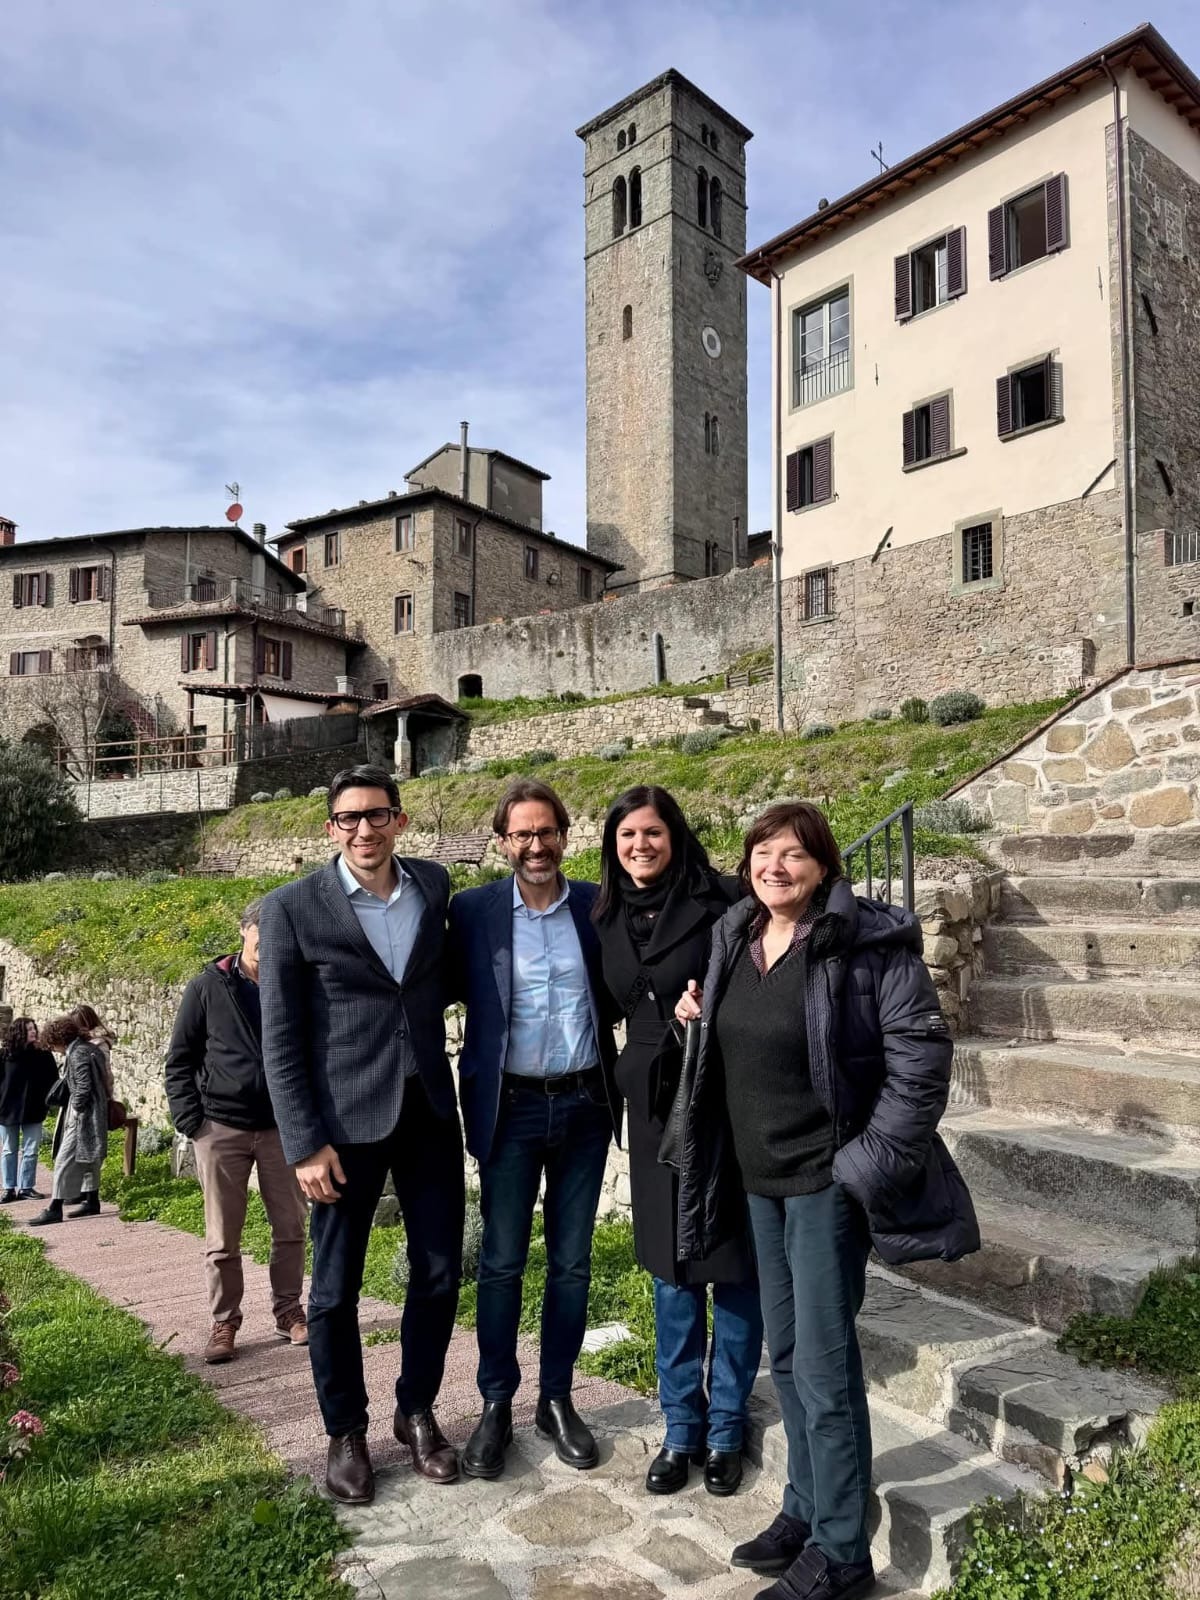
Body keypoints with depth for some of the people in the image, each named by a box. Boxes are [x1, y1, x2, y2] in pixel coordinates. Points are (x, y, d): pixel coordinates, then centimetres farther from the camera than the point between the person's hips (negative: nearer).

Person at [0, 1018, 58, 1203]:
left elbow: (52, 1080, 1)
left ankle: (25, 1187, 13)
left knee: (31, 1151, 4)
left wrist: (46, 1099, -9)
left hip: (33, 1111, 1)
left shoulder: (43, 1055, -3)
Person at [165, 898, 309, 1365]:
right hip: (221, 1128, -2)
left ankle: (288, 1311, 23)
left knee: (291, 1228, 8)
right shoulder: (208, 987, -2)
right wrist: (190, 1121, -6)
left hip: (282, 1128, 2)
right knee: (222, 1238, 6)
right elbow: (179, 1059, 1)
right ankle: (224, 1323, 21)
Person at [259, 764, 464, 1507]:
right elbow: (282, 1041, -7)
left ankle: (418, 1411, 33)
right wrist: (305, 1143, -10)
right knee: (336, 1287, 10)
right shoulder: (293, 908, -8)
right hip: (346, 1118, -3)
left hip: (429, 1110, 3)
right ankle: (346, 1432, 32)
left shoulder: (434, 885, 3)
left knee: (440, 1273, 11)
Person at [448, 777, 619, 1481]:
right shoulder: (472, 910, -4)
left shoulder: (599, 906, 0)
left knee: (572, 1261, 12)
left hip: (584, 1105, 2)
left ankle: (558, 1398, 30)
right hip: (510, 1107, -1)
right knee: (502, 1261, 8)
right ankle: (496, 1405, 26)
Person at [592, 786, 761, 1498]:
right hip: (653, 1105, 4)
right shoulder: (609, 918, 6)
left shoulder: (719, 899, -10)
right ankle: (681, 1427, 29)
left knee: (734, 1266, 8)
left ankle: (726, 1427, 27)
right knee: (671, 1270, 13)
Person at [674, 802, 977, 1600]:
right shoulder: (734, 938, 5)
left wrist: (872, 1162, -17)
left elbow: (921, 1055, -17)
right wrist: (702, 1014, 1)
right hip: (759, 1177, 7)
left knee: (824, 1361, 2)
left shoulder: (869, 941, -17)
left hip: (828, 1177, -7)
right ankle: (806, 1510, 36)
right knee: (786, 1352, 18)